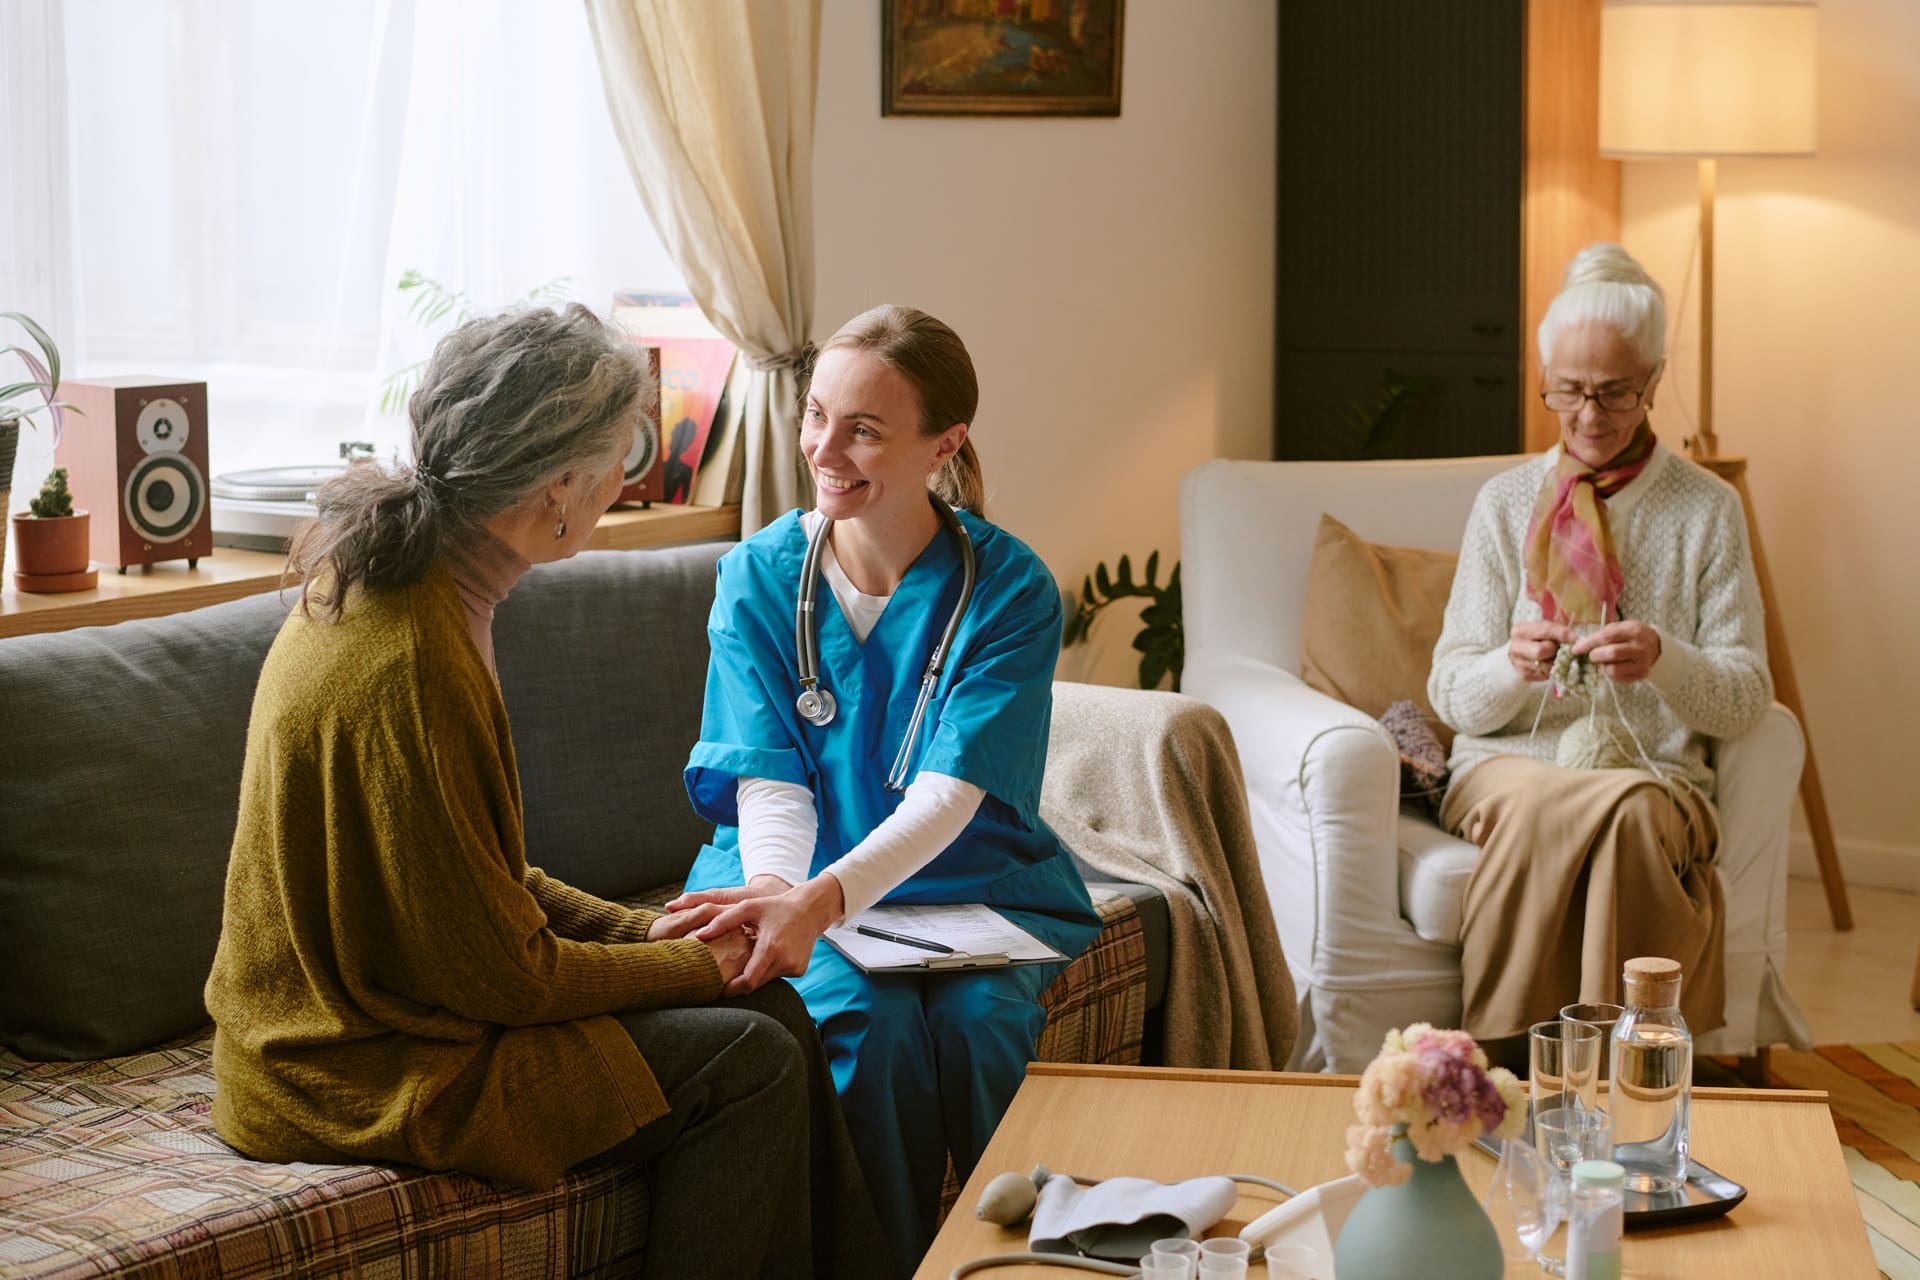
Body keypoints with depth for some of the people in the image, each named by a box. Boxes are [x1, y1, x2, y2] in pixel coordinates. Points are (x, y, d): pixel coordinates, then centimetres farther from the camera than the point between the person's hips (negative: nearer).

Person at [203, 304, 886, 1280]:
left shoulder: (388, 590, 4)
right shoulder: (408, 668, -28)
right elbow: (499, 972, -21)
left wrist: (640, 931, 6)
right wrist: (688, 966, -7)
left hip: (373, 1005, 9)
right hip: (363, 1073, -9)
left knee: (773, 1008, 6)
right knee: (747, 1061, -10)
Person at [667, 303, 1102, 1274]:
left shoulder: (1010, 590, -7)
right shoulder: (759, 576, -1)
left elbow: (950, 793, -18)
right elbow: (769, 781, -8)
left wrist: (824, 898, -36)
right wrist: (775, 890, -32)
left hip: (975, 886, 0)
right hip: (806, 886, 1)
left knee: (976, 1022, -29)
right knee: (873, 1021, -28)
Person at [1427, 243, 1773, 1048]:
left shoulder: (1707, 508, 9)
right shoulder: (1506, 502, 10)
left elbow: (1746, 696, 3)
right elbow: (1453, 695, 6)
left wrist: (1664, 659, -20)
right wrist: (1513, 667, -18)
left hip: (1658, 776, 0)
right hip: (1512, 765, 0)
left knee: (1637, 816, -38)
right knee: (1629, 810, -36)